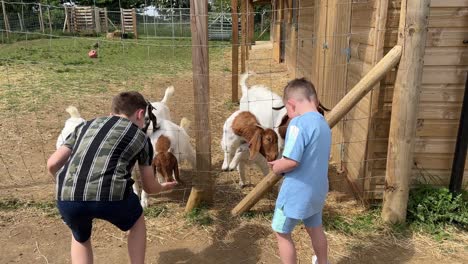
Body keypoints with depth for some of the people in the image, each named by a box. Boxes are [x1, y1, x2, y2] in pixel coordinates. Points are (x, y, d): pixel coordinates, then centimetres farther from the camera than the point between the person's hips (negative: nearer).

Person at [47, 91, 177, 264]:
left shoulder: (86, 126, 27)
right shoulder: (141, 137, 20)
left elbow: (52, 165, 20)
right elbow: (149, 187, 27)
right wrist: (163, 187, 50)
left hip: (67, 199, 3)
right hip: (110, 195, -3)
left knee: (80, 238, 35)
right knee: (137, 222, 32)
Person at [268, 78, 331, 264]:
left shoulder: (298, 123, -22)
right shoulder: (324, 124, 5)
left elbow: (292, 161, -28)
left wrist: (277, 167, -7)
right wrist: (282, 163, 7)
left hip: (296, 192, -8)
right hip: (317, 190, 8)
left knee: (282, 233, 12)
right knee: (315, 229, 27)